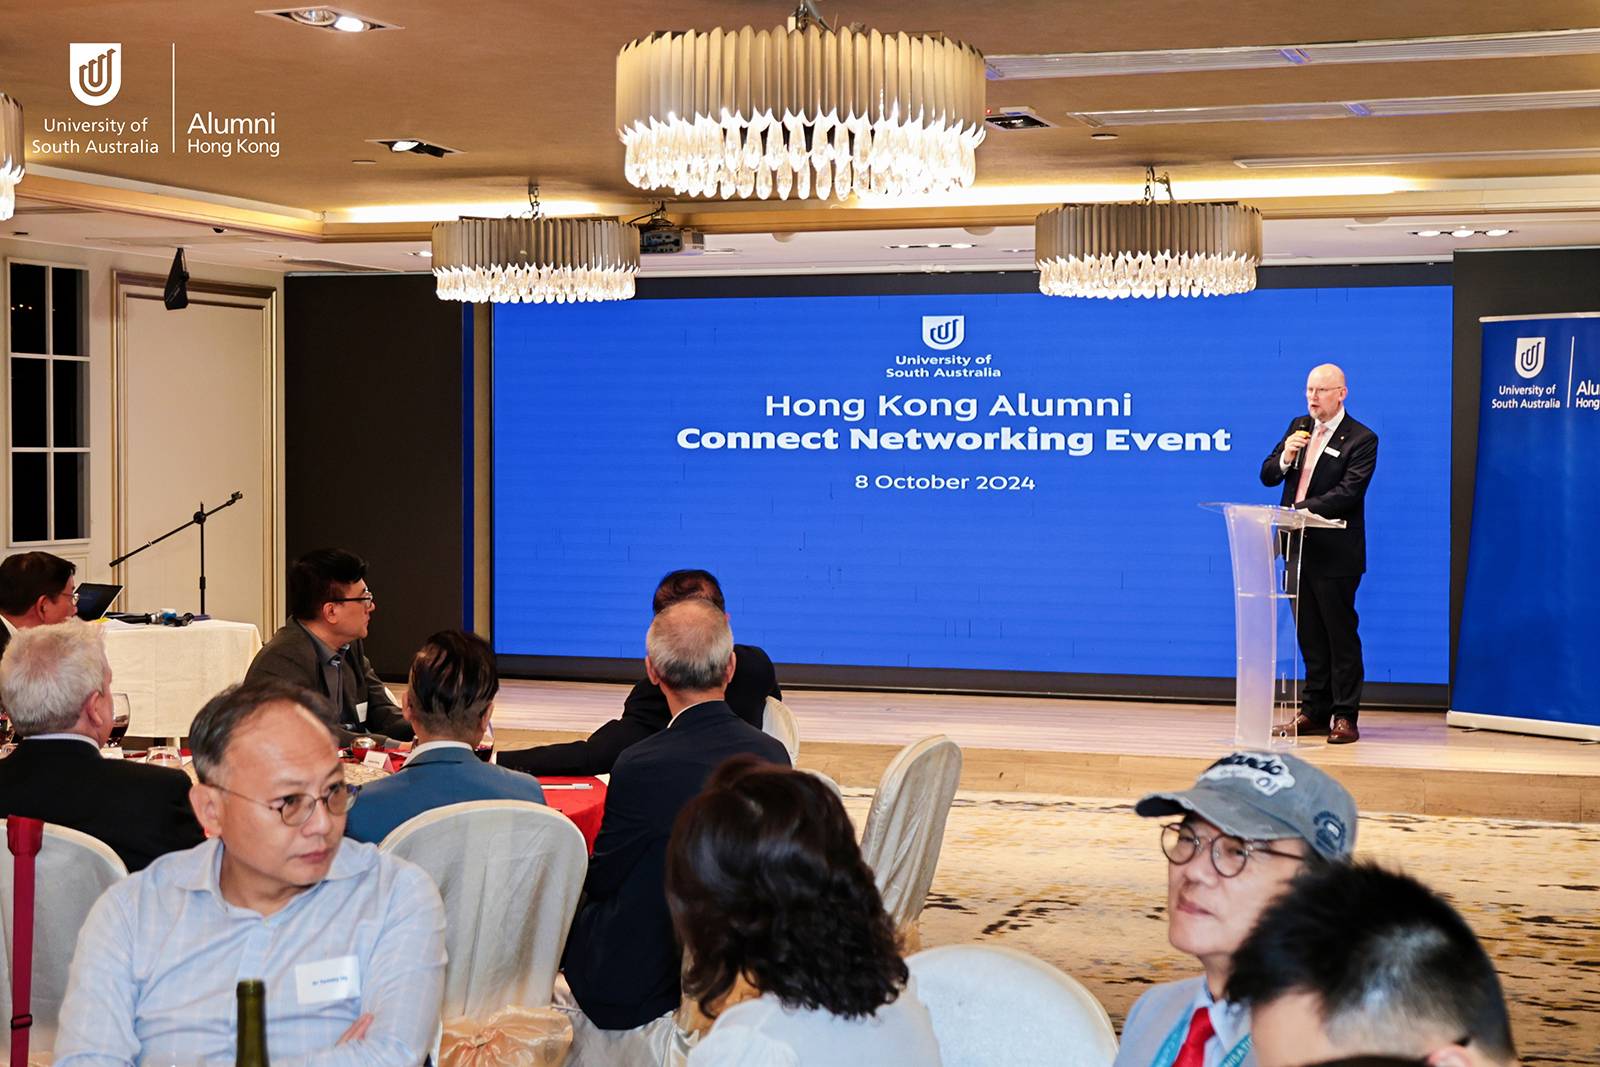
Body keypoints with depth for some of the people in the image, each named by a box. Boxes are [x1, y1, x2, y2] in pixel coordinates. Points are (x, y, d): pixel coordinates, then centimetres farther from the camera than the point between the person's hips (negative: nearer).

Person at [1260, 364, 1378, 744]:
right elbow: (1267, 476, 12)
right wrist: (1286, 456, -9)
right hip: (1299, 549, 6)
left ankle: (1345, 716, 4)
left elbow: (1347, 493, -17)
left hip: (1335, 553, -6)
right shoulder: (1299, 427, 13)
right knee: (1310, 635, 11)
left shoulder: (1361, 439, -7)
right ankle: (1314, 712, 17)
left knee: (1341, 634, -1)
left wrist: (1301, 511, -26)